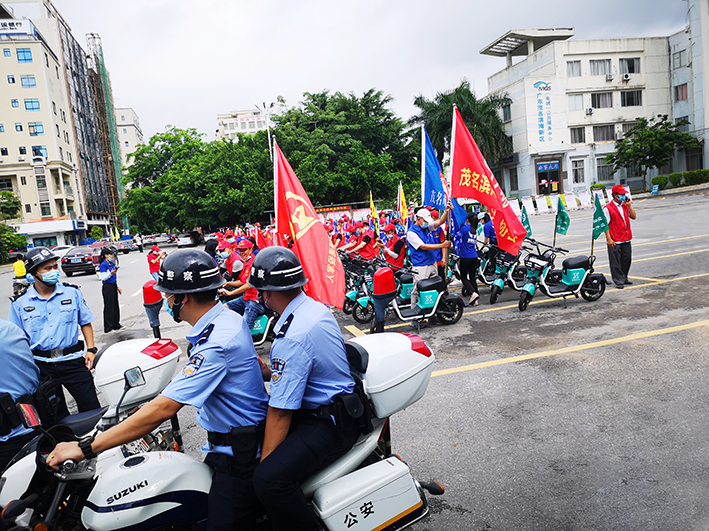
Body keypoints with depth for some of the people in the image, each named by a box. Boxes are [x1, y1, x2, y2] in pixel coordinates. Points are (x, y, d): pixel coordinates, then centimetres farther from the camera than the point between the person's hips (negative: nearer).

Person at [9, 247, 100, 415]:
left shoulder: (73, 293, 3)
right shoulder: (19, 303, 2)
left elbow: (85, 323, 8)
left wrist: (91, 349, -1)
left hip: (72, 361, -1)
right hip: (40, 366, 1)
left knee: (91, 407, -3)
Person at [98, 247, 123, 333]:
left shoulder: (112, 263, 12)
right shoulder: (103, 265, -14)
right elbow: (103, 277, -15)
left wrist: (118, 286, 19)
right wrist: (111, 273, -30)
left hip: (113, 286, 8)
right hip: (107, 287, -8)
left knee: (115, 306, 13)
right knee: (109, 307, -3)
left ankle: (116, 325, 24)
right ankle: (108, 328, 5)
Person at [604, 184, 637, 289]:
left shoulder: (625, 205, 11)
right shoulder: (608, 208, -10)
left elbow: (633, 216, 8)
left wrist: (629, 205, -2)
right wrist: (609, 239, -16)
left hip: (626, 239, 7)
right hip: (614, 241, -7)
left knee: (627, 259, 13)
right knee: (615, 262, -2)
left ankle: (624, 278, 29)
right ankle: (618, 281, 7)